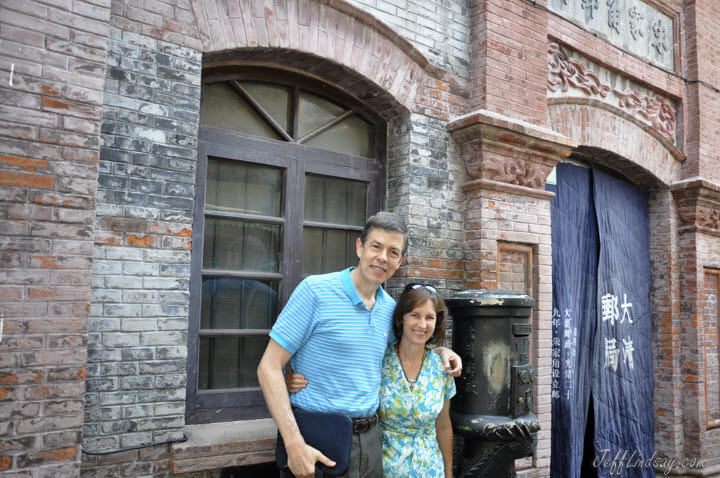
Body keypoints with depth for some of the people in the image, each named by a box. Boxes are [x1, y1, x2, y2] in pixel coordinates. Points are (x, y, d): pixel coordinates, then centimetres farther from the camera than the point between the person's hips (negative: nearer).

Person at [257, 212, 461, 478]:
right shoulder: (316, 290, -12)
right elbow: (269, 368, -14)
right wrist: (294, 445, -22)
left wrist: (439, 351, 10)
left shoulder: (389, 308, 7)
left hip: (370, 437, 6)